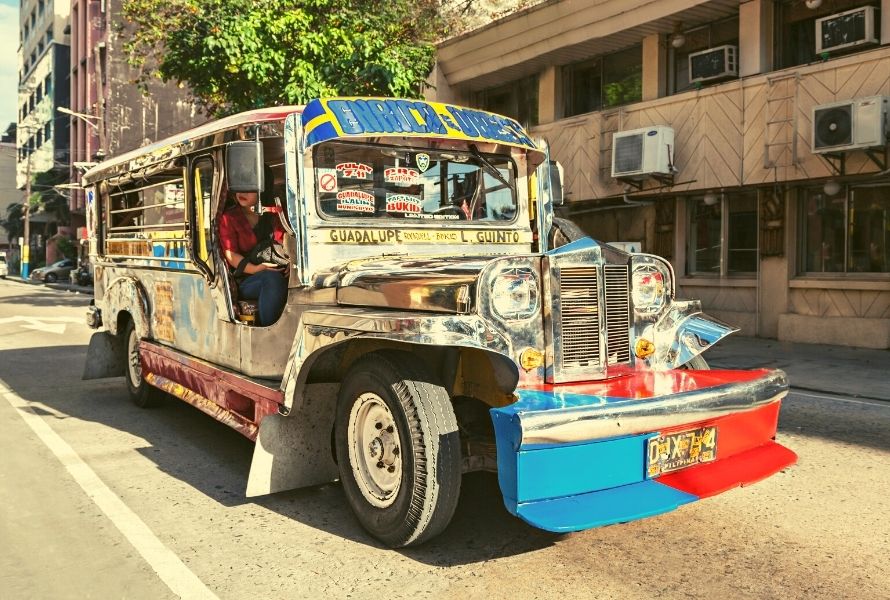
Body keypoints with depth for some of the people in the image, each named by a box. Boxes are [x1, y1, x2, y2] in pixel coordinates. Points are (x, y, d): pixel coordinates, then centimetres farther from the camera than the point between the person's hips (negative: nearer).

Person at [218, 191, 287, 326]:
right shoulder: (228, 218, 9)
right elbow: (231, 255, -1)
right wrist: (255, 269, -19)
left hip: (279, 275, 3)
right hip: (244, 281, -3)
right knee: (272, 278, -35)